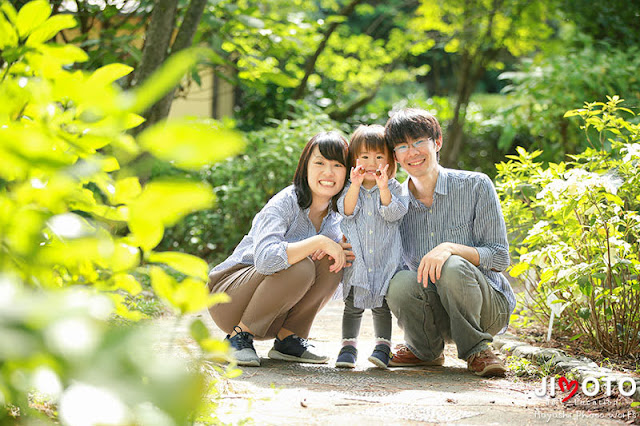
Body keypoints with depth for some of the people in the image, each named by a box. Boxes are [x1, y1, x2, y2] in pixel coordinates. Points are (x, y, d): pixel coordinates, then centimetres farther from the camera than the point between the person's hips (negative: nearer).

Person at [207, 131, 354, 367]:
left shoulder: (335, 216, 2)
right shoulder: (284, 203, -21)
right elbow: (265, 259, -37)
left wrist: (338, 252, -27)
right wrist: (319, 241, -36)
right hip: (227, 297, -6)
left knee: (330, 264, -15)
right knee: (300, 266, -31)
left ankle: (288, 339, -5)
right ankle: (239, 336, -16)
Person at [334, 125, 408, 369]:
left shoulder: (393, 188, 4)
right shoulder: (349, 188, 6)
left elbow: (394, 214, -12)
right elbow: (346, 211, -9)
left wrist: (383, 188, -24)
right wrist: (355, 185, -22)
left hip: (385, 260, 0)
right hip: (356, 259, 1)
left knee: (382, 306, 3)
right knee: (353, 305, 3)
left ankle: (383, 345, 13)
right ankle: (348, 345, 12)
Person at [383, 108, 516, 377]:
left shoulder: (475, 186, -7)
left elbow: (500, 258, -9)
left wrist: (451, 248, -27)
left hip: (488, 306, -3)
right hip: (436, 312, 3)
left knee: (453, 268, -34)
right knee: (400, 283, -29)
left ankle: (476, 349, -8)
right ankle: (426, 350, 2)